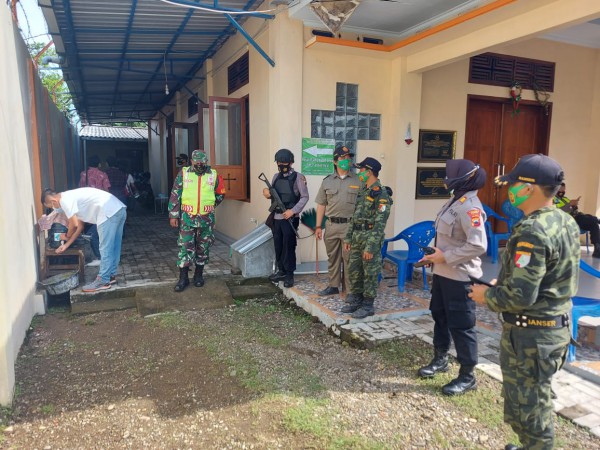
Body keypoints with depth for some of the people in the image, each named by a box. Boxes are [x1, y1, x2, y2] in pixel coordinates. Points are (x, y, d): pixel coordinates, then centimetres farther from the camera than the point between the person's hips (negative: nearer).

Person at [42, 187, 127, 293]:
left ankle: (103, 281, 6)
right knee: (114, 247, 18)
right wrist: (67, 244, 28)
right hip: (119, 209, 10)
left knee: (105, 249, -2)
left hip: (109, 213, -10)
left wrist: (67, 236, 15)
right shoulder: (70, 197, 27)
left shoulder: (65, 200, -3)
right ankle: (111, 275, 29)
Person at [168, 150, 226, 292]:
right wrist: (173, 215, -4)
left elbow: (220, 194, 15)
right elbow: (175, 195, -1)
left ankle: (199, 275, 24)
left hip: (206, 219, 1)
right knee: (185, 247, -2)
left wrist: (210, 205, 10)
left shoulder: (213, 175, 1)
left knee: (203, 248, 10)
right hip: (187, 218, -1)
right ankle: (183, 278, 8)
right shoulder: (183, 173, -1)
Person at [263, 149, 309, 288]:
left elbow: (304, 197, -8)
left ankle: (289, 275, 8)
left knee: (288, 246, -1)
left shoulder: (298, 177, -7)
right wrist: (267, 194, -5)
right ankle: (281, 271, 26)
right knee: (278, 245, 13)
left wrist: (293, 211, -17)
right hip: (276, 217, 6)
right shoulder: (276, 176, 11)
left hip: (290, 218, -6)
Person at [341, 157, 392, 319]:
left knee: (369, 273, 2)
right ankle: (355, 301, 26)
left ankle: (368, 305, 14)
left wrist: (371, 247, -21)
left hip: (370, 237, -8)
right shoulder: (362, 190, 12)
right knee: (353, 270, 13)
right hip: (357, 236, 9)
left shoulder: (381, 193, -15)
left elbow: (380, 223, -19)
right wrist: (348, 237, 15)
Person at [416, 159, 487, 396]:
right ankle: (440, 359, 40)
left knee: (461, 326, 2)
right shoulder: (454, 200, 9)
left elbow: (478, 245, -28)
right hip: (442, 273, 10)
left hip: (460, 277, -10)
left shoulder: (470, 206, -21)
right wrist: (435, 255, 5)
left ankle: (467, 376, 18)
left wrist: (445, 257, -22)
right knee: (439, 316, 21)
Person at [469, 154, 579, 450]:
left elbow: (520, 297, -28)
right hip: (557, 327, 10)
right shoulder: (566, 222, 5)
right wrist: (502, 283, 12)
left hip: (530, 334, -10)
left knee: (527, 407, 8)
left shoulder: (532, 231, -25)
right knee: (538, 400, 25)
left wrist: (487, 295, -10)